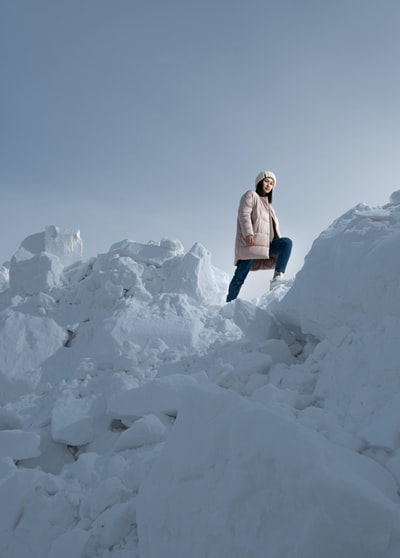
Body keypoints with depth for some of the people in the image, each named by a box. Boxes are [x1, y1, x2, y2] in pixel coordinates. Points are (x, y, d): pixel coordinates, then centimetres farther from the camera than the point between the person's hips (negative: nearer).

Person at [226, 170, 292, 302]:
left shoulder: (268, 204, 32)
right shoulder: (251, 195, 9)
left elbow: (273, 227, 30)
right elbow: (244, 215, -8)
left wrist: (280, 246, 18)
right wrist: (248, 233, -24)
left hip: (267, 244, 7)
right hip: (250, 243, -6)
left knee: (287, 242, -20)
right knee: (240, 276, -11)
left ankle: (277, 277, -31)